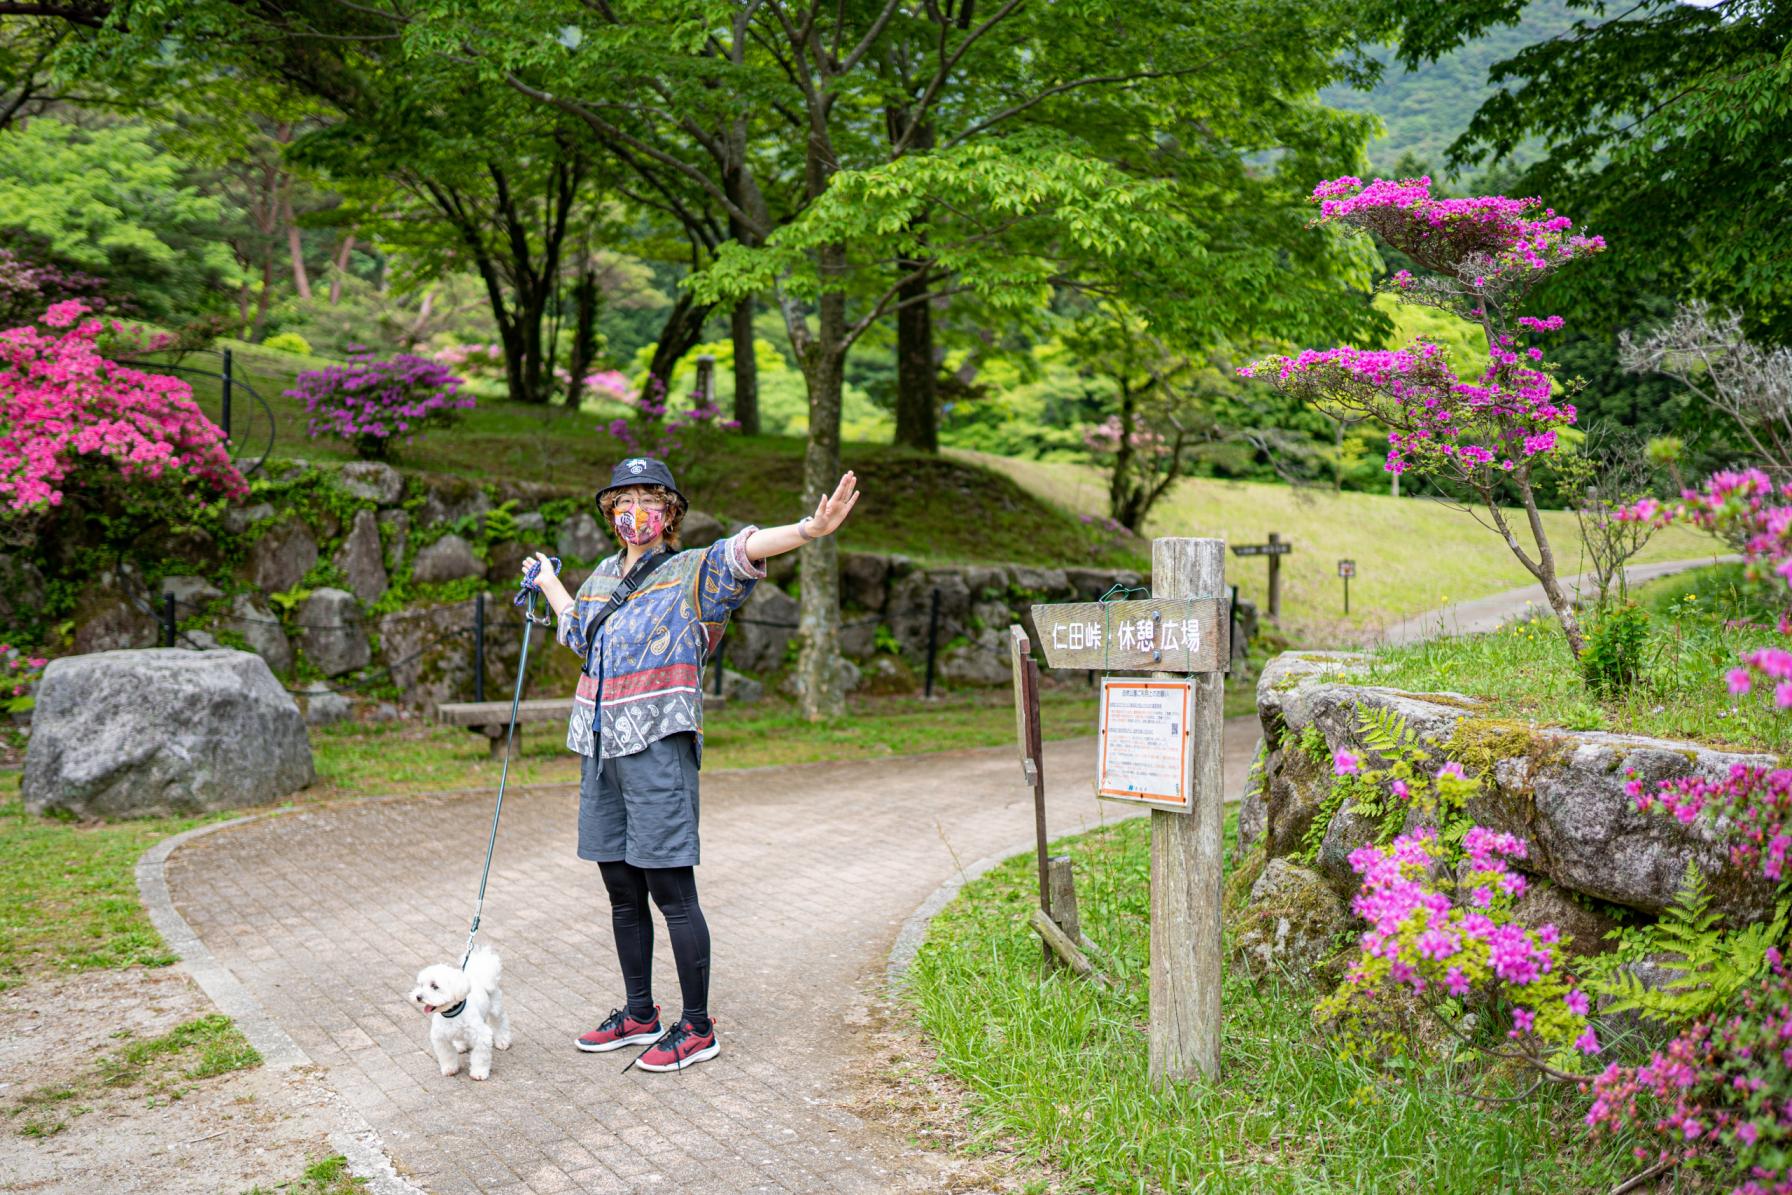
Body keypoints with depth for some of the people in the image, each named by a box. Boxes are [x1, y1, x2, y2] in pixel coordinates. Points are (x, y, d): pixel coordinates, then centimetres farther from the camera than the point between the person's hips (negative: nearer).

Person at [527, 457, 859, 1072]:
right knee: (622, 892, 14)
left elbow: (742, 552, -24)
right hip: (600, 750, 7)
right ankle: (639, 1014, 28)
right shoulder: (603, 577, 16)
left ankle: (697, 1028, 6)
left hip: (658, 749, -7)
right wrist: (547, 583, 49)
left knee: (671, 892, -5)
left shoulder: (690, 573, -4)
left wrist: (809, 529, -42)